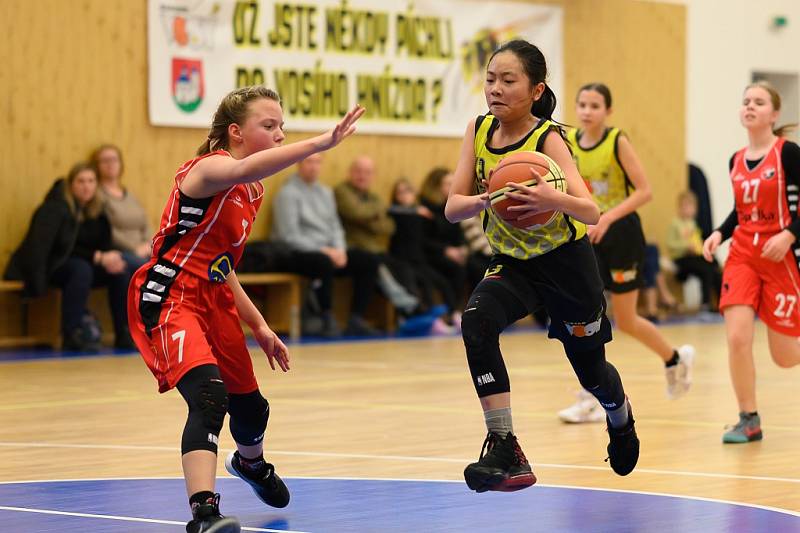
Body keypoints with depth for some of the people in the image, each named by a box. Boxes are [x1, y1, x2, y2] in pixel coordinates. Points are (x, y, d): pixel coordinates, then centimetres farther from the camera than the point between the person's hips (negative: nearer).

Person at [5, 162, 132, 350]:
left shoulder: (96, 212, 6)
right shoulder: (55, 208, -15)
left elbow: (104, 247, 6)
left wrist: (107, 258, -20)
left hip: (82, 264, 6)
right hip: (51, 266, -6)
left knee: (121, 272, -16)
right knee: (81, 269, -36)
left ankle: (124, 335, -14)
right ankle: (70, 335, -36)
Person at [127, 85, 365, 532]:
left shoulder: (254, 193, 11)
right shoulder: (209, 167, -17)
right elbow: (243, 170, -44)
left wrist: (260, 327, 18)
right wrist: (321, 143, -55)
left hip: (212, 299, 9)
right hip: (169, 298, -9)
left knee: (250, 407, 21)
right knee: (209, 397, -30)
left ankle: (251, 463, 55)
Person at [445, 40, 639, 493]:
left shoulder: (548, 138, -22)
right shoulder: (478, 132, -8)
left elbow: (591, 212, -31)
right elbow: (452, 208, -10)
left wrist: (553, 200, -52)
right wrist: (484, 200, -32)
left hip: (566, 262, -3)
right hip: (513, 263, 3)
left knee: (590, 367, 14)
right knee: (476, 322, -28)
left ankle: (621, 417, 52)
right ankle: (505, 451, -28)